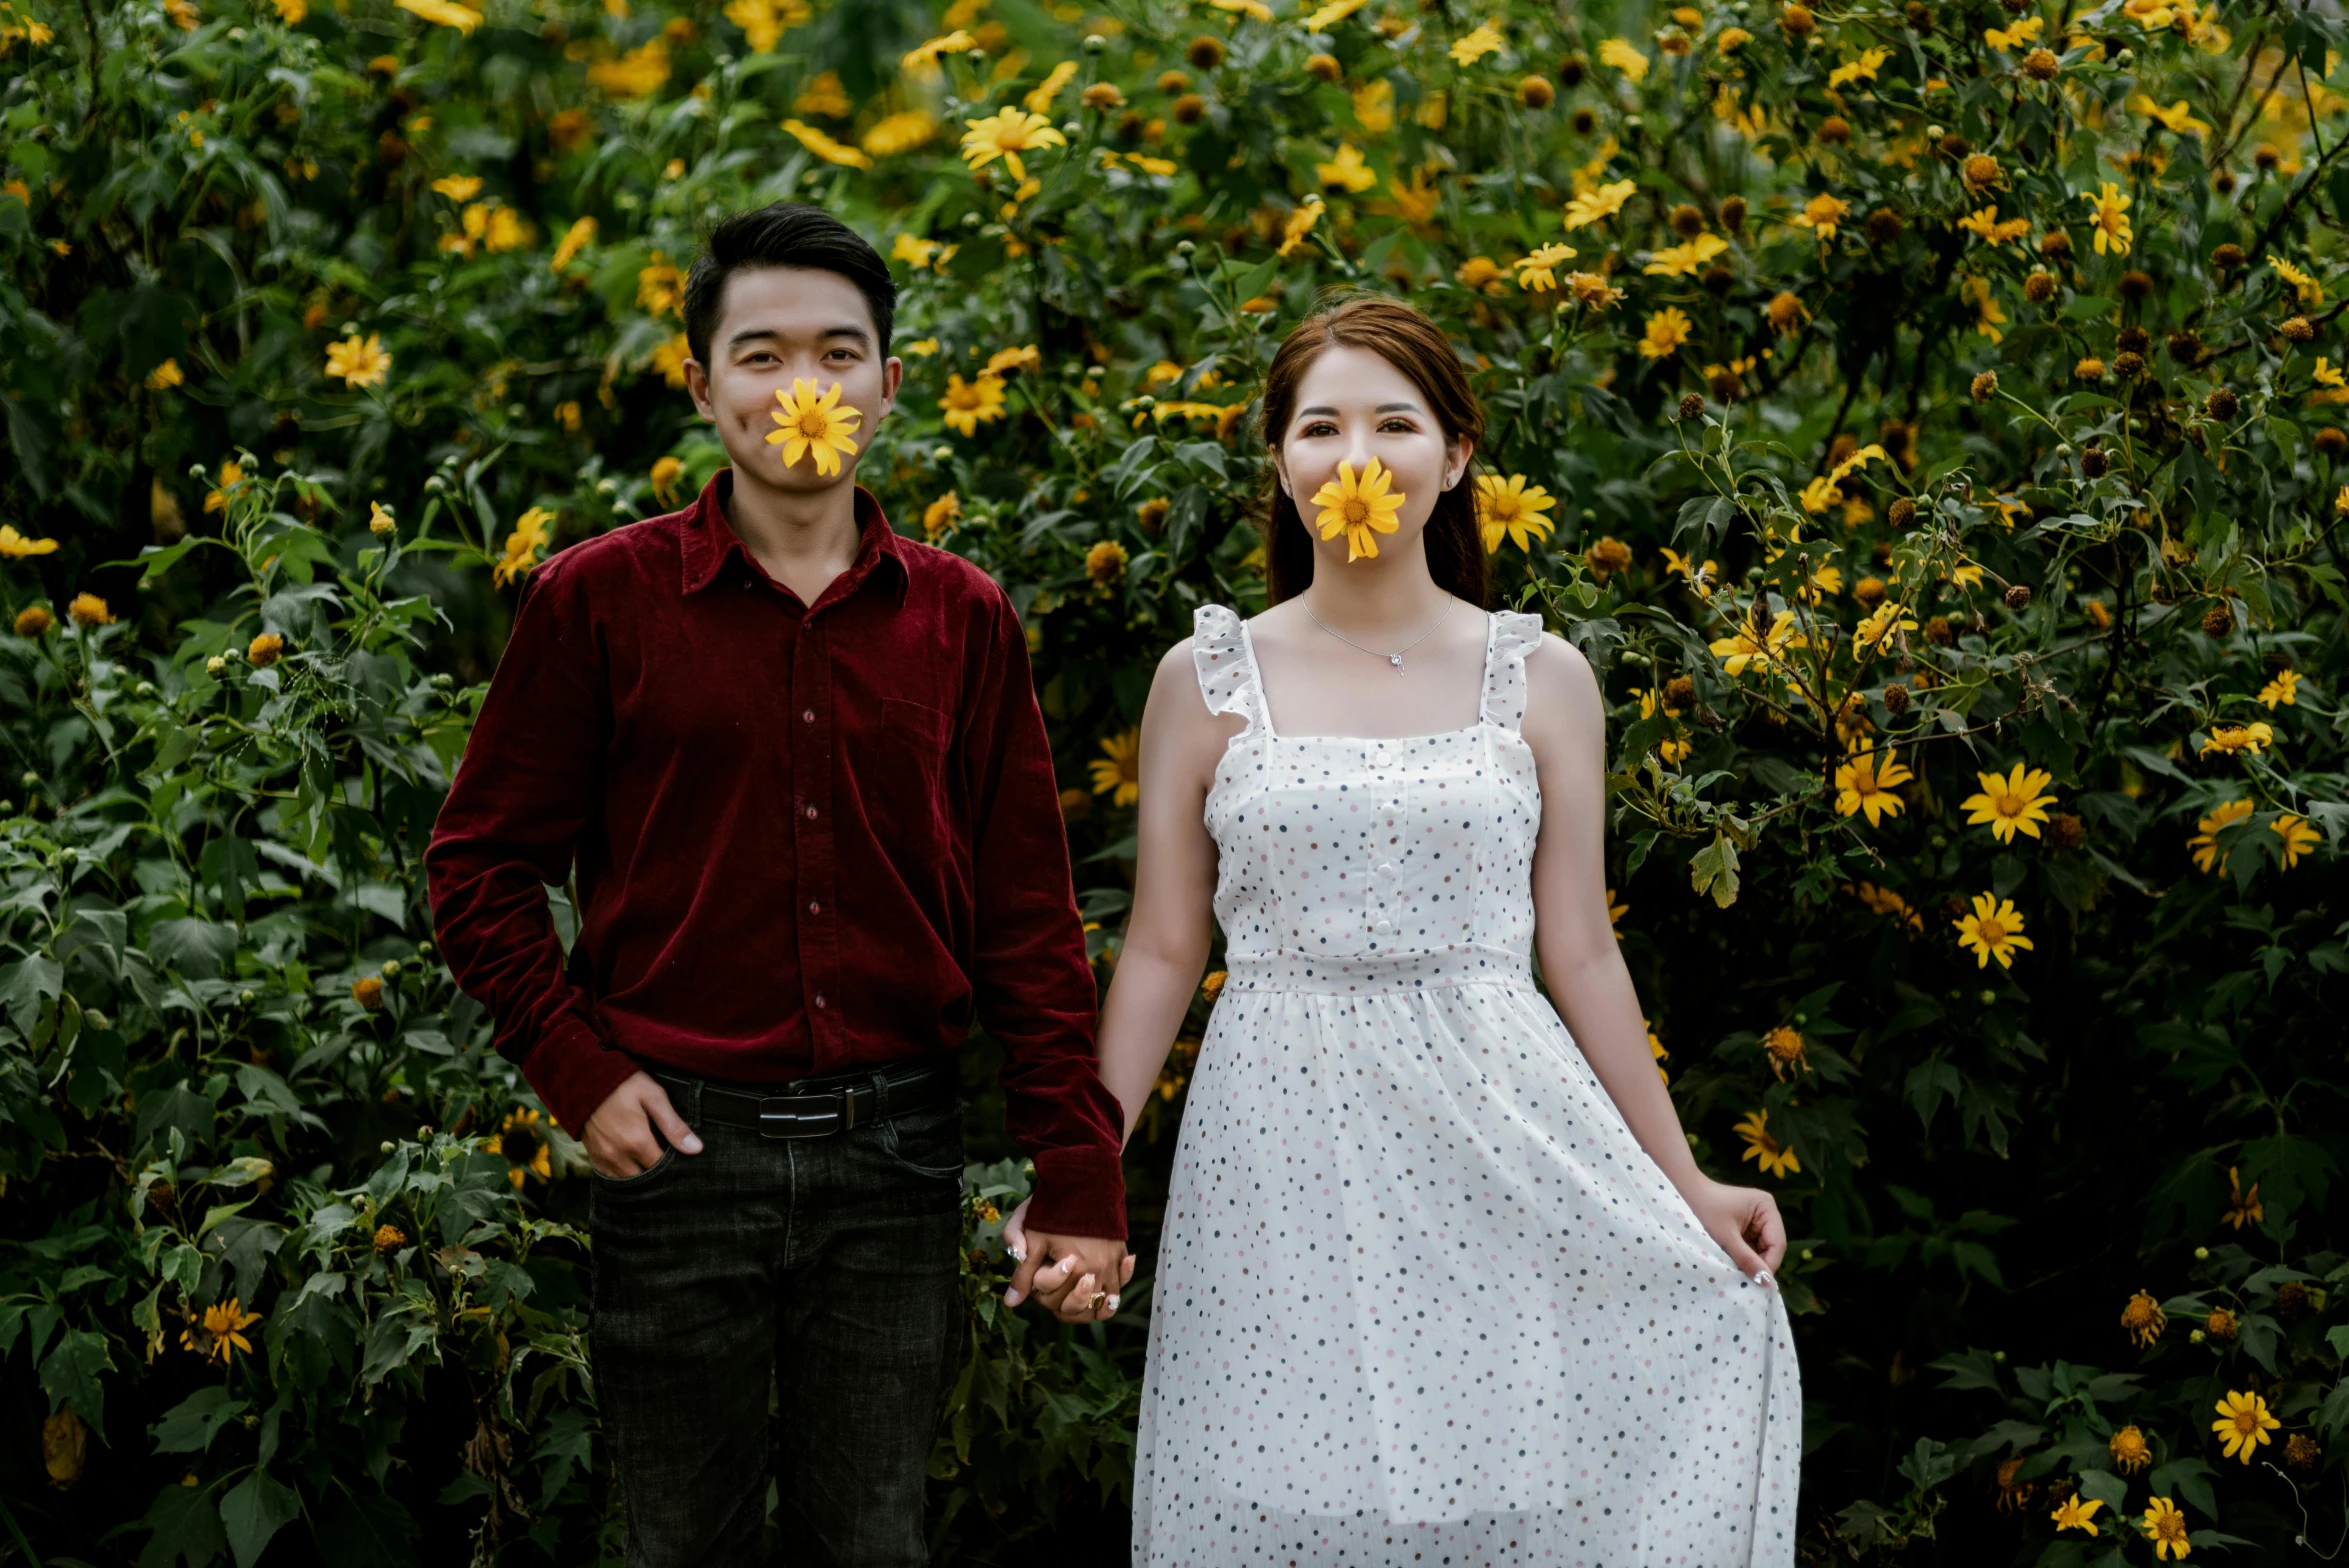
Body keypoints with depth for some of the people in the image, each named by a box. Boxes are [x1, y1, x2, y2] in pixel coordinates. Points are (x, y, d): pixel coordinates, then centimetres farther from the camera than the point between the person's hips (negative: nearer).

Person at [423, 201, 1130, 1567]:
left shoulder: (964, 623, 5)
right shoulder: (601, 602, -2)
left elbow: (1028, 917, 5)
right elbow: (482, 866, 4)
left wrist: (1079, 1177, 0)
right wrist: (580, 1072, -7)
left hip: (895, 1148, 2)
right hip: (680, 1138, -2)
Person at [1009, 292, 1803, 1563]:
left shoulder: (1541, 680, 5)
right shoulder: (1208, 679, 5)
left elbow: (1579, 956, 9)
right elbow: (1161, 953, 7)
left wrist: (1684, 1183, 8)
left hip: (1495, 1135, 0)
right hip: (1283, 1146, 0)